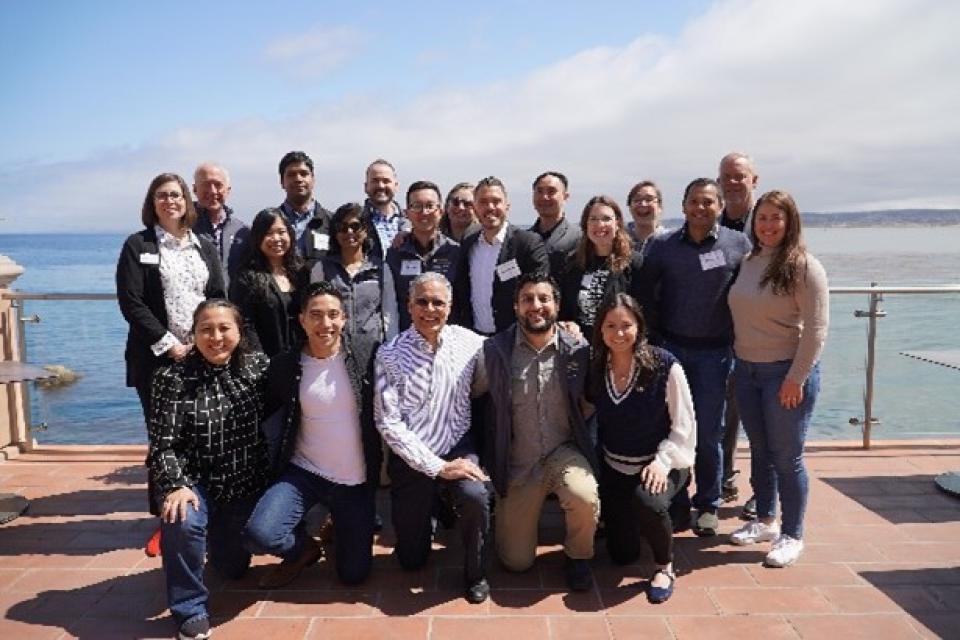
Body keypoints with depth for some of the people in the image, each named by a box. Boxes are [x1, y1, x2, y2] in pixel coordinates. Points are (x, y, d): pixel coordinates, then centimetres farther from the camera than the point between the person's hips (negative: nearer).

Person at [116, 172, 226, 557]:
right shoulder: (138, 246, 4)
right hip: (157, 357, -2)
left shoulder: (204, 248, 14)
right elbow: (130, 302, -4)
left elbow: (219, 298, 8)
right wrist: (168, 344, -11)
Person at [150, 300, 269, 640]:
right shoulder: (173, 377, -13)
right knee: (181, 521, -35)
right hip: (196, 481, -2)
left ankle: (218, 533, 49)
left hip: (244, 484, 3)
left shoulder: (258, 366, -7)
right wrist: (176, 485, -29)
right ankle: (191, 609, -10)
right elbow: (163, 445, -15)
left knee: (233, 567, 12)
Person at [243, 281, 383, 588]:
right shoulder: (284, 365, -6)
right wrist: (275, 464, 4)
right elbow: (270, 419, 7)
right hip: (304, 473, 0)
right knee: (258, 535, -25)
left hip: (356, 481, 0)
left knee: (354, 574, 6)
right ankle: (304, 547, 11)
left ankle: (337, 531, 40)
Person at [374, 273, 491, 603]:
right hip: (412, 459, 0)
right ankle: (430, 512, 42)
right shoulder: (390, 354, -12)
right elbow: (388, 422, -15)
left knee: (475, 496, -32)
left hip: (457, 449, 1)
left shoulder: (468, 342, -4)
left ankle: (475, 573, -2)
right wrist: (437, 467, -18)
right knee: (412, 560, 8)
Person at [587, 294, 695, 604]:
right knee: (621, 554, 8)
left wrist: (663, 461, -22)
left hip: (659, 463, -4)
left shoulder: (664, 366, -17)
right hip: (614, 468, 4)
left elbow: (684, 424, -13)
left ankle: (665, 567, -7)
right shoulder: (596, 368, -5)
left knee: (649, 502, -38)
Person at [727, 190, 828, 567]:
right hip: (747, 370, 6)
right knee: (760, 451, 16)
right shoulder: (748, 263, 7)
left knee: (786, 457, 3)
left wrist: (796, 378, -16)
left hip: (786, 372, -6)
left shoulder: (803, 266, -11)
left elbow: (815, 329, -14)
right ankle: (765, 521, 32)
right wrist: (737, 362, 7)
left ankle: (792, 536, 19)